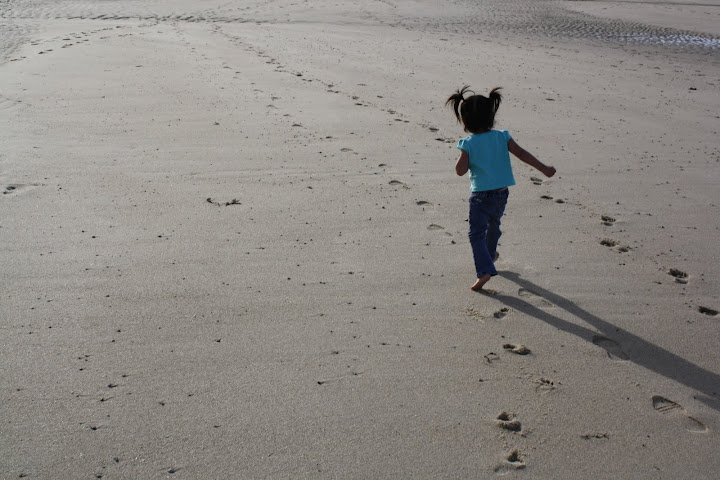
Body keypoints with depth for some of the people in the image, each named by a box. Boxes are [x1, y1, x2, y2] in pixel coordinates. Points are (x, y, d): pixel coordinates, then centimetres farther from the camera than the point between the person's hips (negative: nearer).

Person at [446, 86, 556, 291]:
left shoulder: (468, 144, -12)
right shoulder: (502, 137, -2)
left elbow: (460, 171, -16)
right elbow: (521, 153, -8)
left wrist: (462, 157, 4)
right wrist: (544, 168, -8)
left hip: (481, 195, -5)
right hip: (502, 193, 5)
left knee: (476, 233, -2)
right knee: (493, 226, 28)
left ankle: (484, 270, -17)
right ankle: (490, 255, 51)